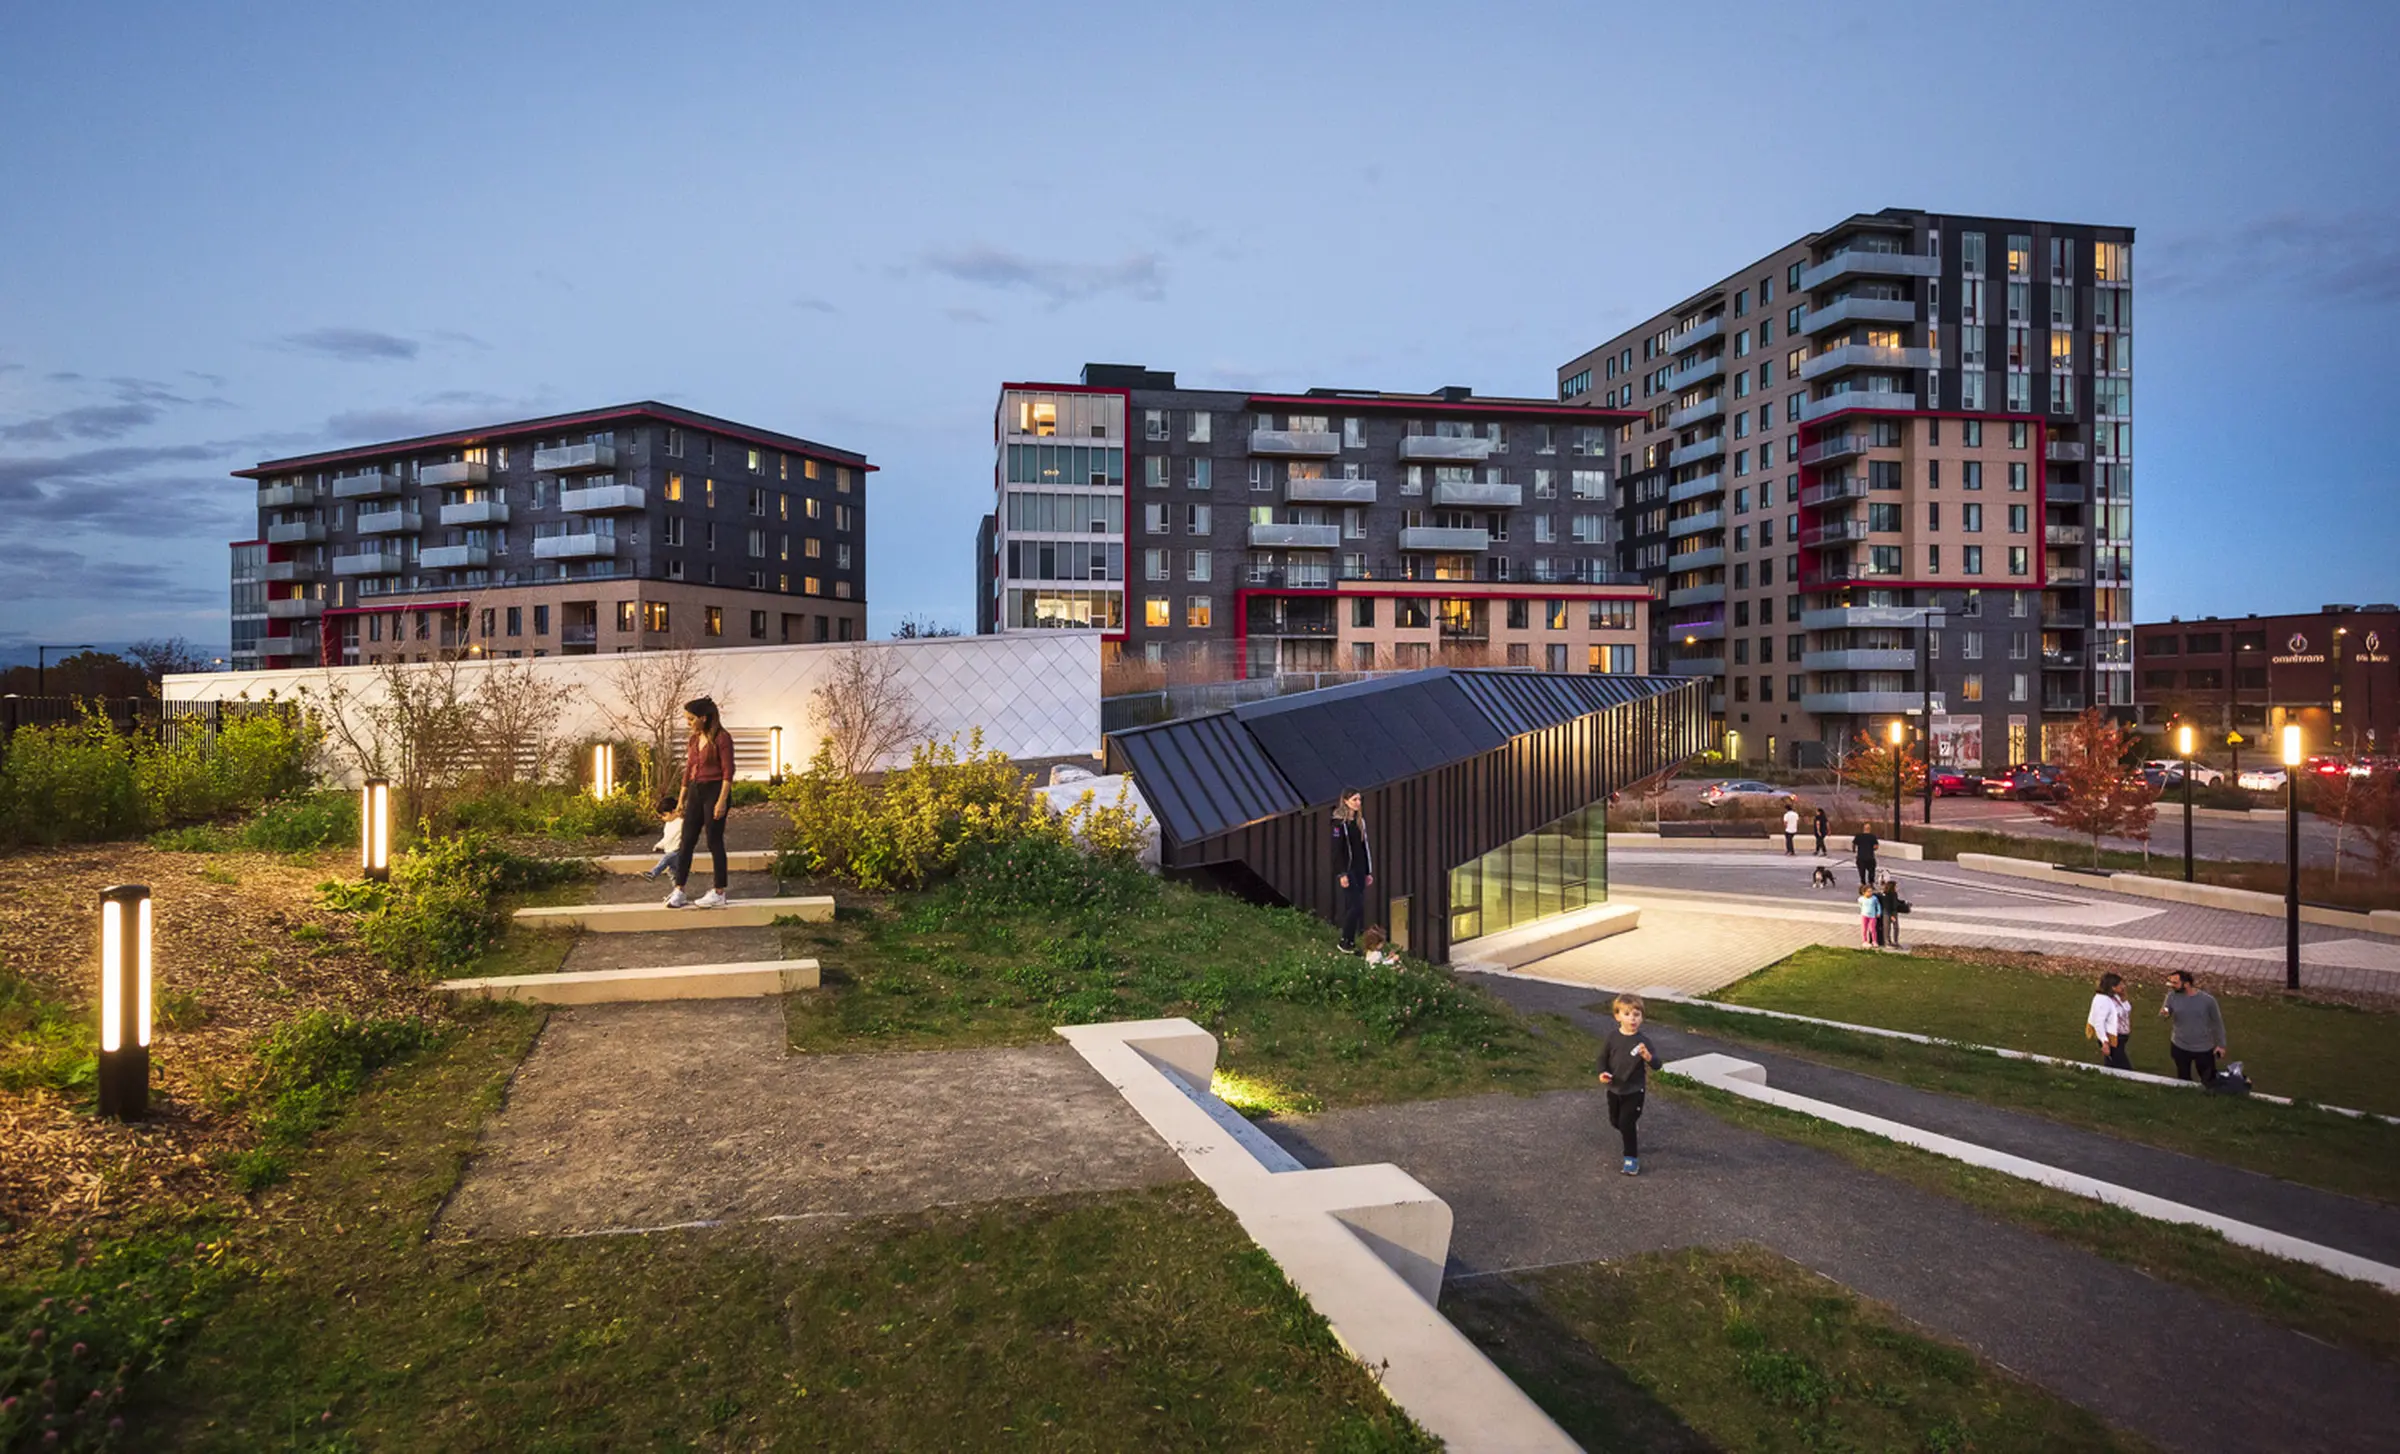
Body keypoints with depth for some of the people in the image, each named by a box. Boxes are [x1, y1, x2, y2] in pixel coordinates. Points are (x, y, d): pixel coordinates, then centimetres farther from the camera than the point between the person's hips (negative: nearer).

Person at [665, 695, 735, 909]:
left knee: (714, 842, -2)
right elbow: (688, 770, 16)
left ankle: (719, 894, 5)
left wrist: (722, 800, -19)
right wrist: (681, 801, 16)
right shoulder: (693, 740, 11)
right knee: (686, 842, 3)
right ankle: (678, 892, 6)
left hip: (714, 791, -7)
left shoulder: (722, 738, -10)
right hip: (695, 792, 7)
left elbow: (728, 772, -13)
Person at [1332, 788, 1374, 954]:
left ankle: (1351, 941, 14)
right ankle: (1344, 942, 0)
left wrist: (1369, 872, 15)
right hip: (1348, 870, -7)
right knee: (1356, 906, -10)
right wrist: (1342, 874, -17)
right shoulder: (1340, 822, -11)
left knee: (1352, 907, 9)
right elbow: (1337, 850, -13)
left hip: (1360, 869, 7)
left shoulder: (1360, 821, 11)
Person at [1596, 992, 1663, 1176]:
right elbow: (1603, 1057, 4)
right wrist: (1602, 1072, -14)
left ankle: (1631, 1158, 9)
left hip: (1634, 1090, -4)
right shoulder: (1612, 1037, -9)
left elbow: (1657, 1064, -18)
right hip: (1614, 1089, 4)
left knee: (1626, 1123, -7)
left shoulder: (1643, 1041, -16)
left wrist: (1648, 1056, -40)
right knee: (1615, 1121, 19)